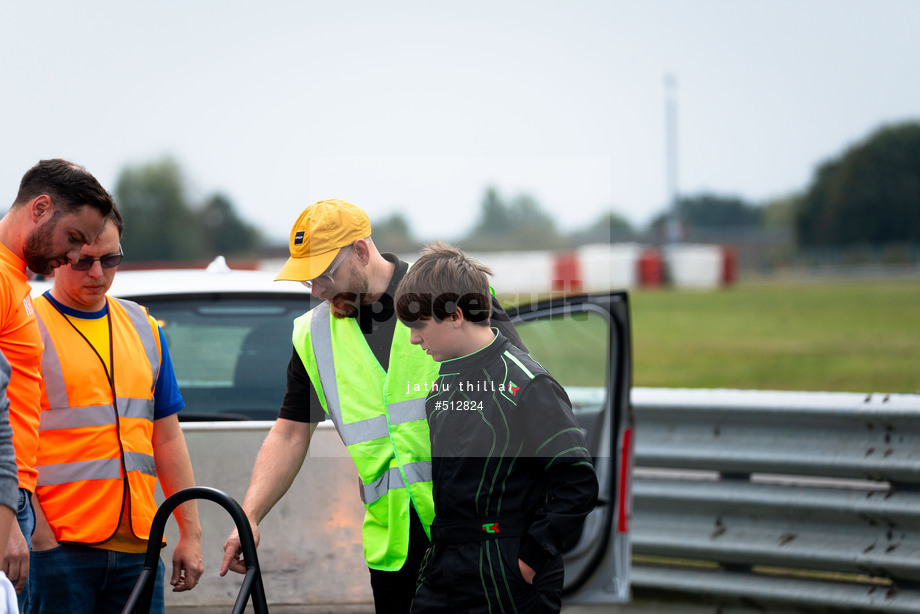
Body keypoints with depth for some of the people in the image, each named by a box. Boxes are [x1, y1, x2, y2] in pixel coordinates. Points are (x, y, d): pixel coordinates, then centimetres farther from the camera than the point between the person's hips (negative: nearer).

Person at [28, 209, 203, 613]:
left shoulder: (144, 328, 16)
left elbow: (168, 439, 18)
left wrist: (190, 533, 13)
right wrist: (40, 536, -15)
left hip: (138, 546, 5)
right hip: (57, 546, -5)